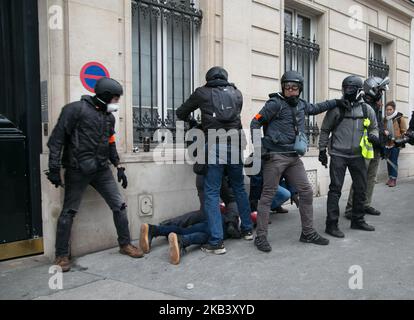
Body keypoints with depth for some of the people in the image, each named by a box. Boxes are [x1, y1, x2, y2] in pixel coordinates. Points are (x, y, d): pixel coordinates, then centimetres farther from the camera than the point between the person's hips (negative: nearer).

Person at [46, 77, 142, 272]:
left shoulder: (109, 117, 13)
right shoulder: (76, 109, -9)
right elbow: (57, 138, -11)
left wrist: (119, 167, 15)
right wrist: (54, 168, -14)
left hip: (102, 170, 6)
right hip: (77, 170, -6)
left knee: (119, 205, 4)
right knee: (69, 212, 2)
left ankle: (125, 244, 19)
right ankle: (62, 256, 14)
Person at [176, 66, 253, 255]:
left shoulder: (202, 93, 9)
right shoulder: (236, 93, 16)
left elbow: (180, 113, 17)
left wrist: (191, 120, 37)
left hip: (215, 146, -3)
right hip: (235, 144, 4)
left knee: (211, 193, 0)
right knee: (239, 188, 19)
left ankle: (216, 242, -4)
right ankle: (247, 229, 30)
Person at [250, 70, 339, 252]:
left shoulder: (301, 105, 16)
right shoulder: (276, 103, -5)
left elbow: (316, 108, 37)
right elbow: (256, 122, -6)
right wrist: (259, 147, -13)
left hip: (294, 157, 7)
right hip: (275, 156, -7)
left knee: (306, 192, 7)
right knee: (268, 195, -4)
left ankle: (308, 232, 21)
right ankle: (260, 237, 5)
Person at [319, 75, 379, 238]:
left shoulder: (367, 109, 5)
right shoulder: (336, 108, -4)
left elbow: (374, 127, 17)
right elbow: (325, 130, 4)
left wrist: (373, 135, -6)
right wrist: (322, 150, 3)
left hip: (358, 156, 4)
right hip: (338, 155, -4)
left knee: (361, 189, 13)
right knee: (335, 189, -4)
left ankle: (358, 220, 30)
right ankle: (331, 224, 1)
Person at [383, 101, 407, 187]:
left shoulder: (400, 117, -3)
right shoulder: (385, 119, 11)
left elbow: (404, 131, 0)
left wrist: (400, 140, -9)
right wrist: (384, 132, -2)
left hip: (396, 143, -5)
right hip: (387, 143, 5)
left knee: (394, 161, -7)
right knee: (388, 161, 8)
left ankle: (394, 179, -3)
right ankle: (390, 178, 17)